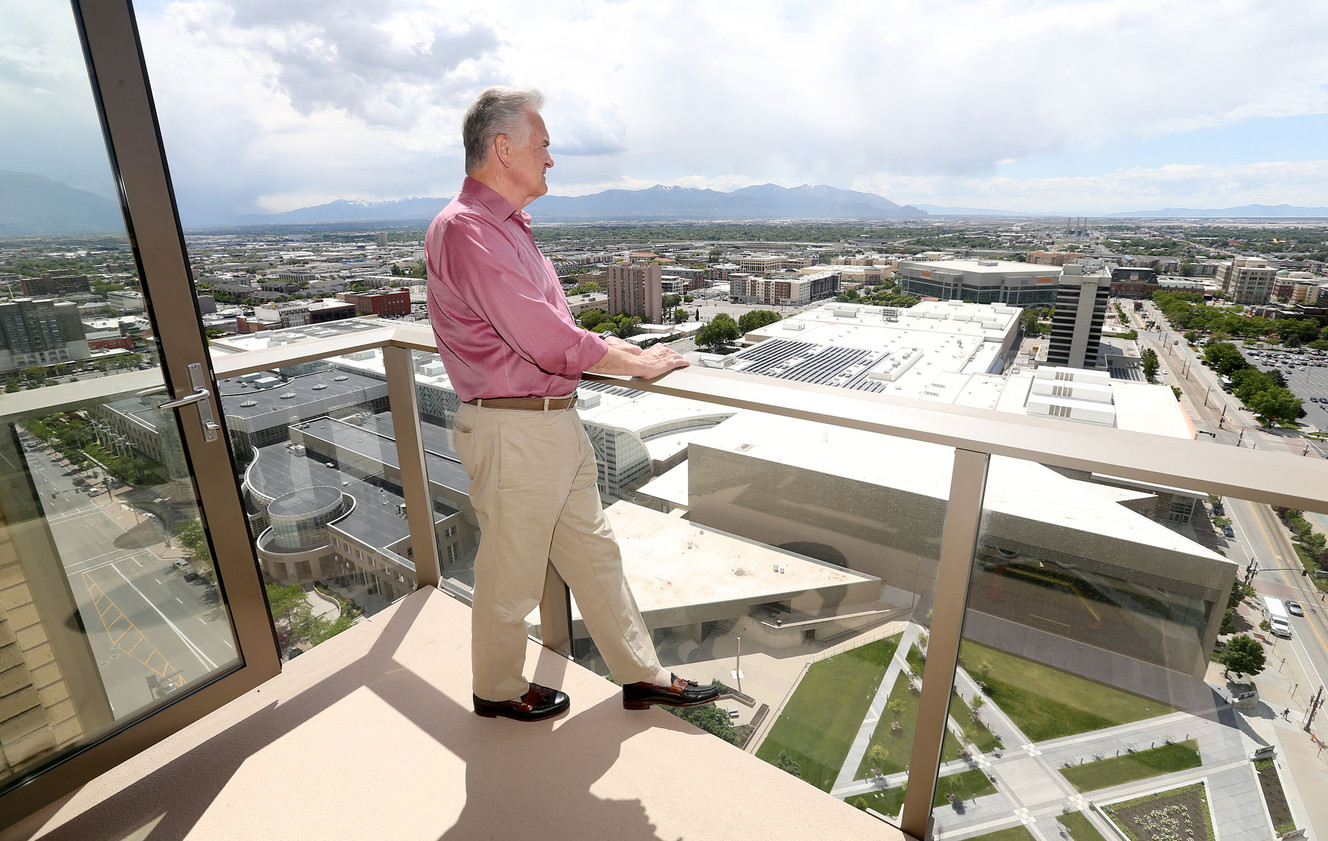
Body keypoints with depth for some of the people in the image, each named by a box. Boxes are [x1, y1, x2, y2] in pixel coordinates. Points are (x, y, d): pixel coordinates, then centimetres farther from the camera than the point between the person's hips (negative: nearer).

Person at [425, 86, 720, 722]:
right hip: (512, 431, -10)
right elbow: (549, 343, -25)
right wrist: (638, 363, -12)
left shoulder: (510, 226, 16)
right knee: (510, 574, 10)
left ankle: (641, 676, 32)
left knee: (594, 553, 16)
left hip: (557, 421, 10)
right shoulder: (466, 229, -18)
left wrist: (615, 349, 8)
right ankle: (497, 689, 37)